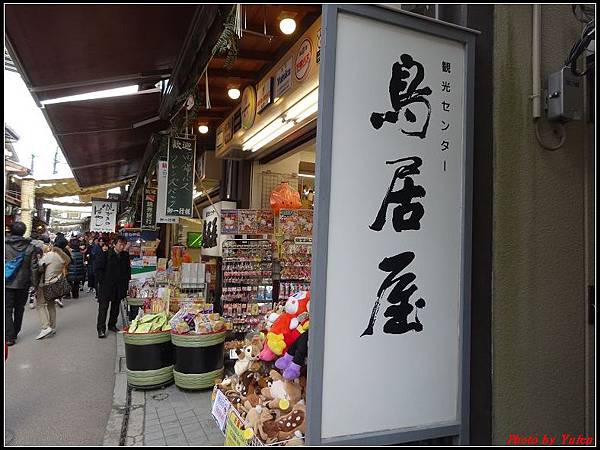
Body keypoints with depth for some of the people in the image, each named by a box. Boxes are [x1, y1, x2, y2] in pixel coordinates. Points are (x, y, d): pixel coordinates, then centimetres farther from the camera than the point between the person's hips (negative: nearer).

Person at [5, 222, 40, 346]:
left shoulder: (5, 245, -9)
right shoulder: (30, 247, -4)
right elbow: (34, 267, -3)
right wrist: (34, 282, 3)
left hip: (8, 283, -2)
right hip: (23, 283, 2)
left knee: (7, 310, 4)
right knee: (19, 309, 15)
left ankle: (9, 337, -2)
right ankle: (15, 334, 25)